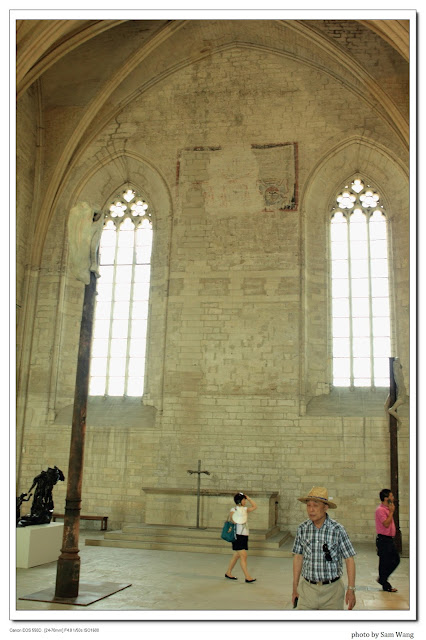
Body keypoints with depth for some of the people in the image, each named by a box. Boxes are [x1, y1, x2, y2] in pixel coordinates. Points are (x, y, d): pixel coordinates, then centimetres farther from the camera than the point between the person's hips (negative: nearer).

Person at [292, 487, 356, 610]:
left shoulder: (337, 529, -10)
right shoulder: (302, 528, -1)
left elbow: (349, 559, -5)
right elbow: (298, 557, 7)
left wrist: (351, 590, -7)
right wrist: (295, 588, 10)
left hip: (332, 590, -2)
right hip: (307, 587, 2)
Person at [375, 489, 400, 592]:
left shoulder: (387, 508, 14)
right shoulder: (380, 510, -17)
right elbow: (386, 524, -25)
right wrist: (391, 512, -20)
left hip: (389, 539, 10)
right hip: (383, 539, -10)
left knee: (396, 560, 14)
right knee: (385, 563, 0)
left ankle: (382, 579, 25)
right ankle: (385, 585, 11)